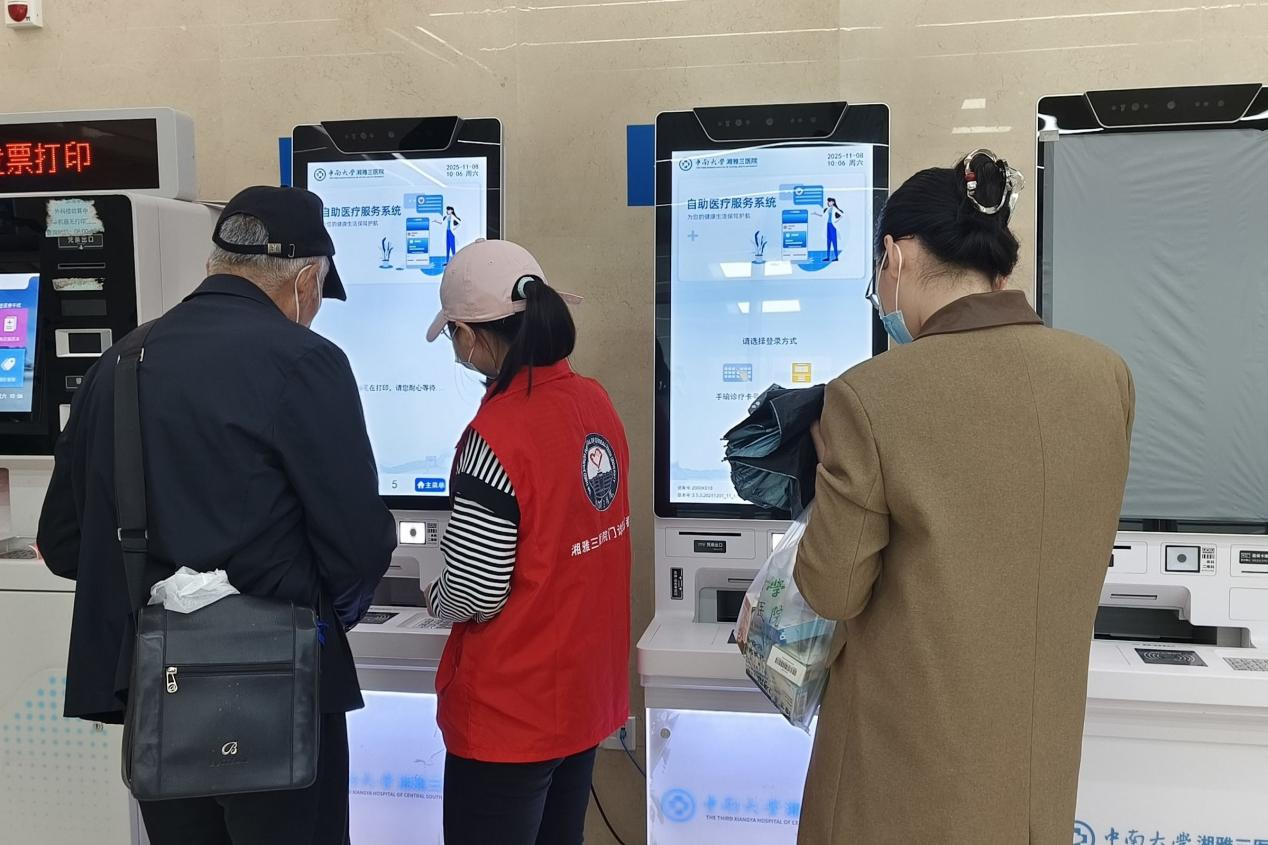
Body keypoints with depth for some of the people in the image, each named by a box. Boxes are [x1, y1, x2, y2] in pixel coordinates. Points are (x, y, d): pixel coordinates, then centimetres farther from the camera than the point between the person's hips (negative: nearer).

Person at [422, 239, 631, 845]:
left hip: (512, 712, -7)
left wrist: (434, 598, -1)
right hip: (587, 691, 7)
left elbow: (475, 596, -23)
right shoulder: (597, 402, -1)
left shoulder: (497, 436, -25)